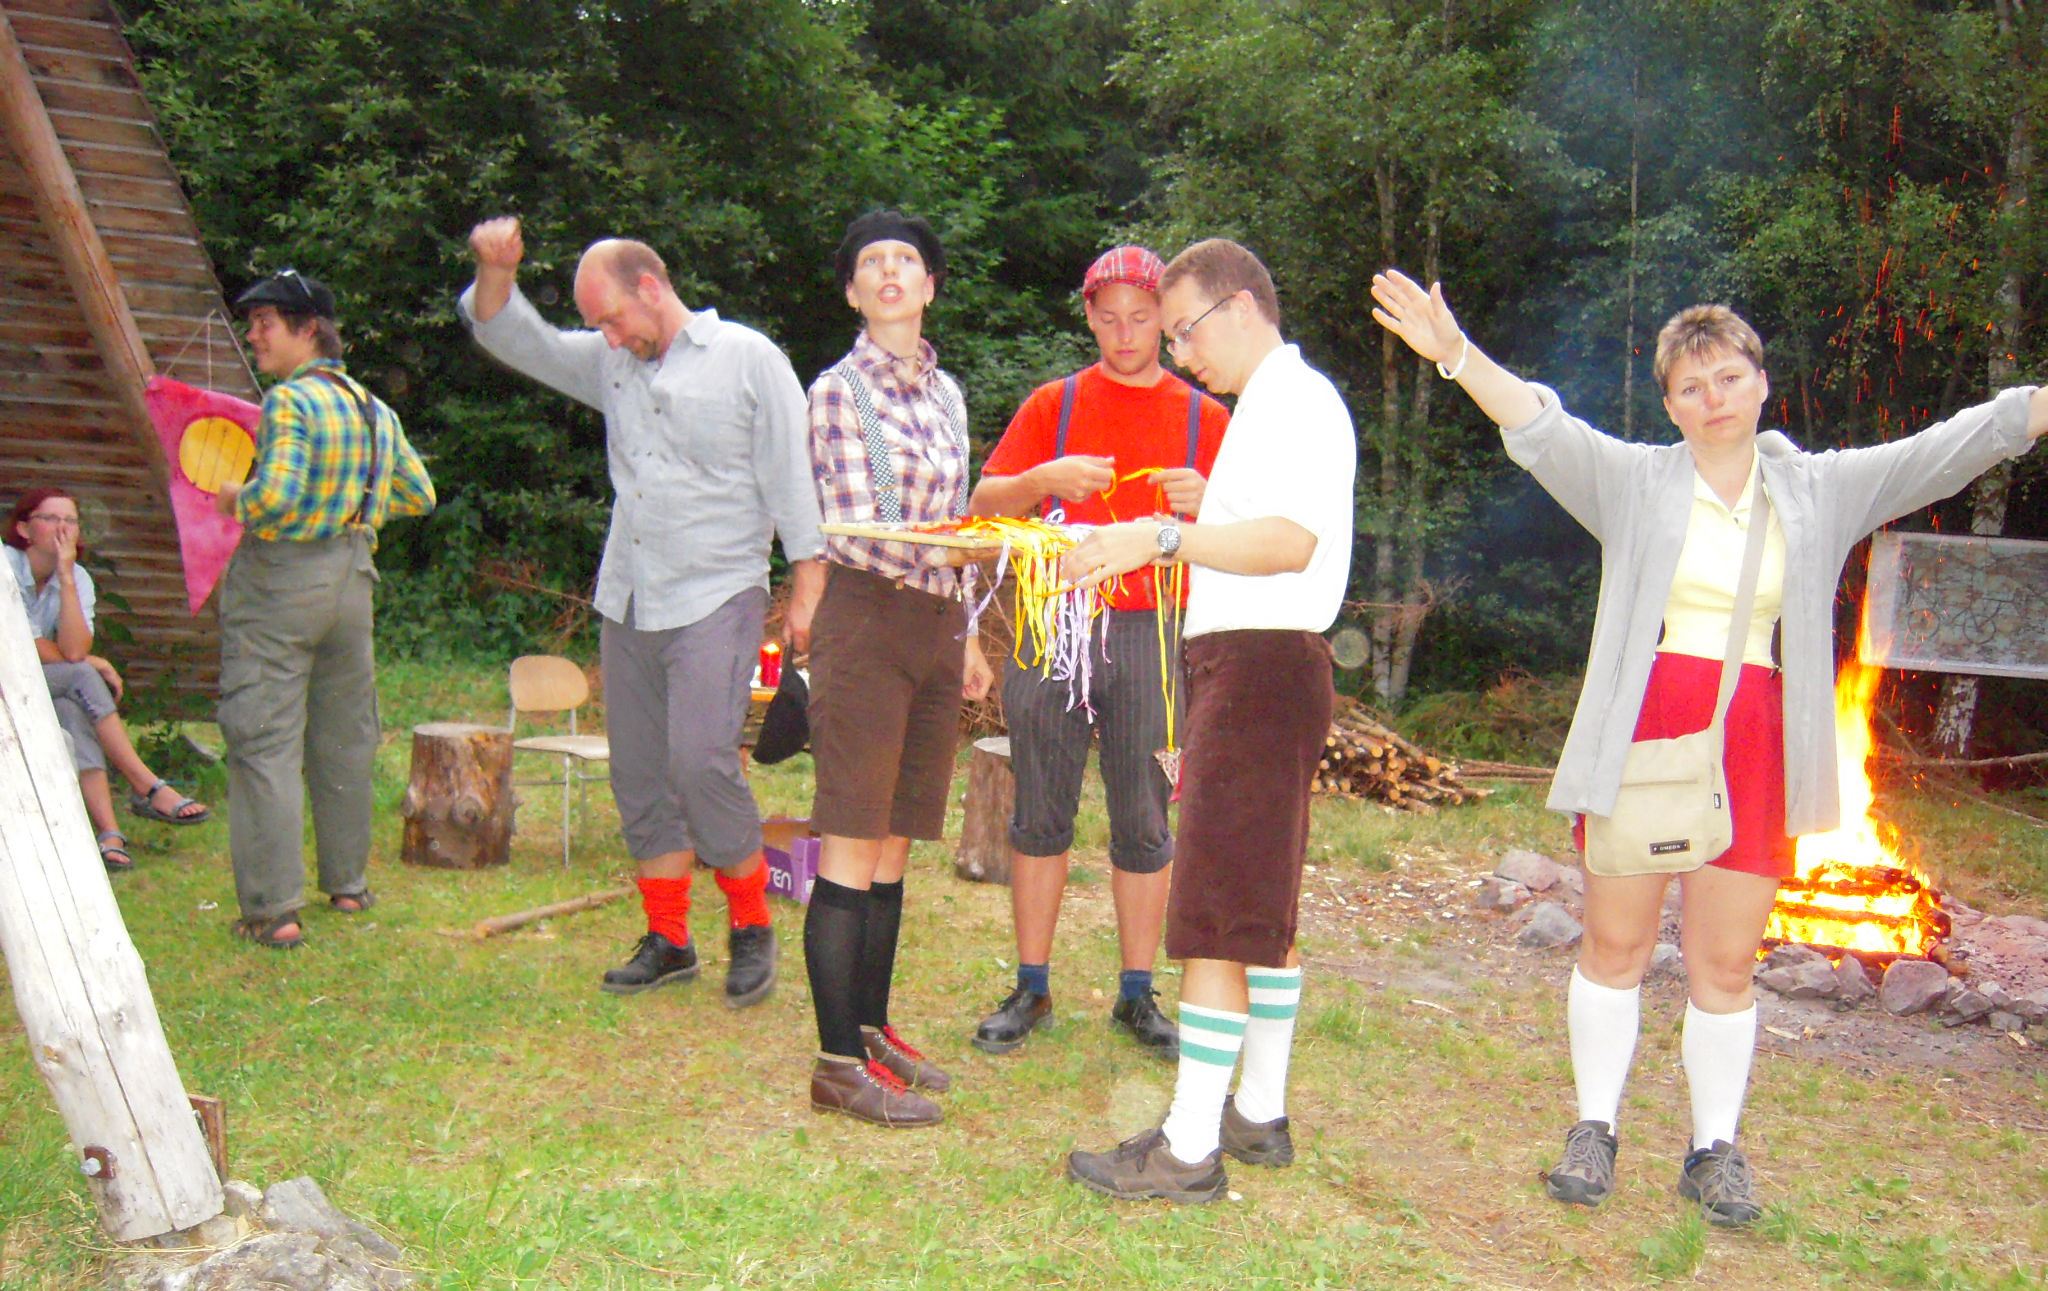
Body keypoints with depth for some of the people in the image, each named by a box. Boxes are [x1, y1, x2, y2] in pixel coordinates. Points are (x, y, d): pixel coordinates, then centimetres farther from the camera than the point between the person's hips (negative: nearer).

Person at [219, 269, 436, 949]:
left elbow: (274, 498, -26)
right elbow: (419, 493, 16)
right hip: (352, 579, 7)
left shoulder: (290, 401, -15)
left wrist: (233, 499, -6)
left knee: (265, 744, -2)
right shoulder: (376, 410, 8)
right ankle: (348, 884, 25)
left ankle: (274, 909, -1)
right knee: (344, 740, 16)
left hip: (278, 581, -7)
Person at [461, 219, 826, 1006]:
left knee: (701, 763, -16)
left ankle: (751, 930, 2)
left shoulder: (749, 359, -1)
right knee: (639, 776, 8)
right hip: (626, 602, 6)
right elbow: (512, 338, 17)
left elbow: (790, 480, -4)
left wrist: (807, 590, -8)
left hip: (716, 598, -6)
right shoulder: (609, 364, 14)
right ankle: (668, 940, 19)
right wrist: (496, 272, -4)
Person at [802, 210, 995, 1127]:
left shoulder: (945, 392, 16)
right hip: (867, 622, -6)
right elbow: (851, 530, -13)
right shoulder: (840, 391, -4)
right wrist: (945, 554, -29)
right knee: (851, 849, -6)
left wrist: (967, 633, 21)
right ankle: (838, 1063, -1)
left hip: (936, 629, 7)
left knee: (894, 848, 11)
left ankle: (872, 1029, 21)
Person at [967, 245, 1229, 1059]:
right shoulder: (1054, 404, 12)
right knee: (1040, 813, 3)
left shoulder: (1202, 416, 11)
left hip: (1153, 632, 0)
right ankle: (1031, 989, 14)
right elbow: (984, 504, 6)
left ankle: (1137, 996, 14)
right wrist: (1043, 480, -13)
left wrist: (1202, 505, -13)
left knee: (1144, 822, 2)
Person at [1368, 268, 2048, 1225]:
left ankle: (1714, 1149, 22)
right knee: (1614, 945, 6)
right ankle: (1595, 1130, 21)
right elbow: (1540, 428, -8)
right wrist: (1454, 353, -23)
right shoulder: (1634, 480, 4)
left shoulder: (1822, 491, 11)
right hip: (1643, 732, -1)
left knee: (1725, 965, 7)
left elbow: (1955, 445, 9)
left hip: (1756, 746, 2)